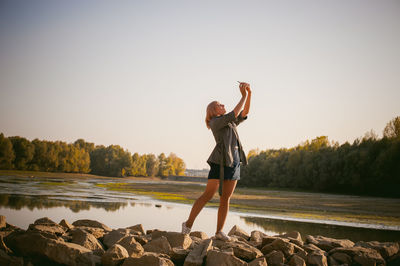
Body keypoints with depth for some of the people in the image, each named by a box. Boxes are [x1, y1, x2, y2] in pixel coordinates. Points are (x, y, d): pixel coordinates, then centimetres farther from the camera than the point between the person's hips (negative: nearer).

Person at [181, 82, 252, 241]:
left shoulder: (229, 123, 23)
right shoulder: (215, 122, -1)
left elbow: (244, 113, 16)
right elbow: (234, 114, -12)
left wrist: (249, 93, 5)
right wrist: (244, 95, -6)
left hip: (234, 162, 8)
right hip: (220, 161, -7)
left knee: (226, 198, 3)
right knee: (208, 195, -8)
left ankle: (219, 231, 5)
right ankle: (188, 224, 2)